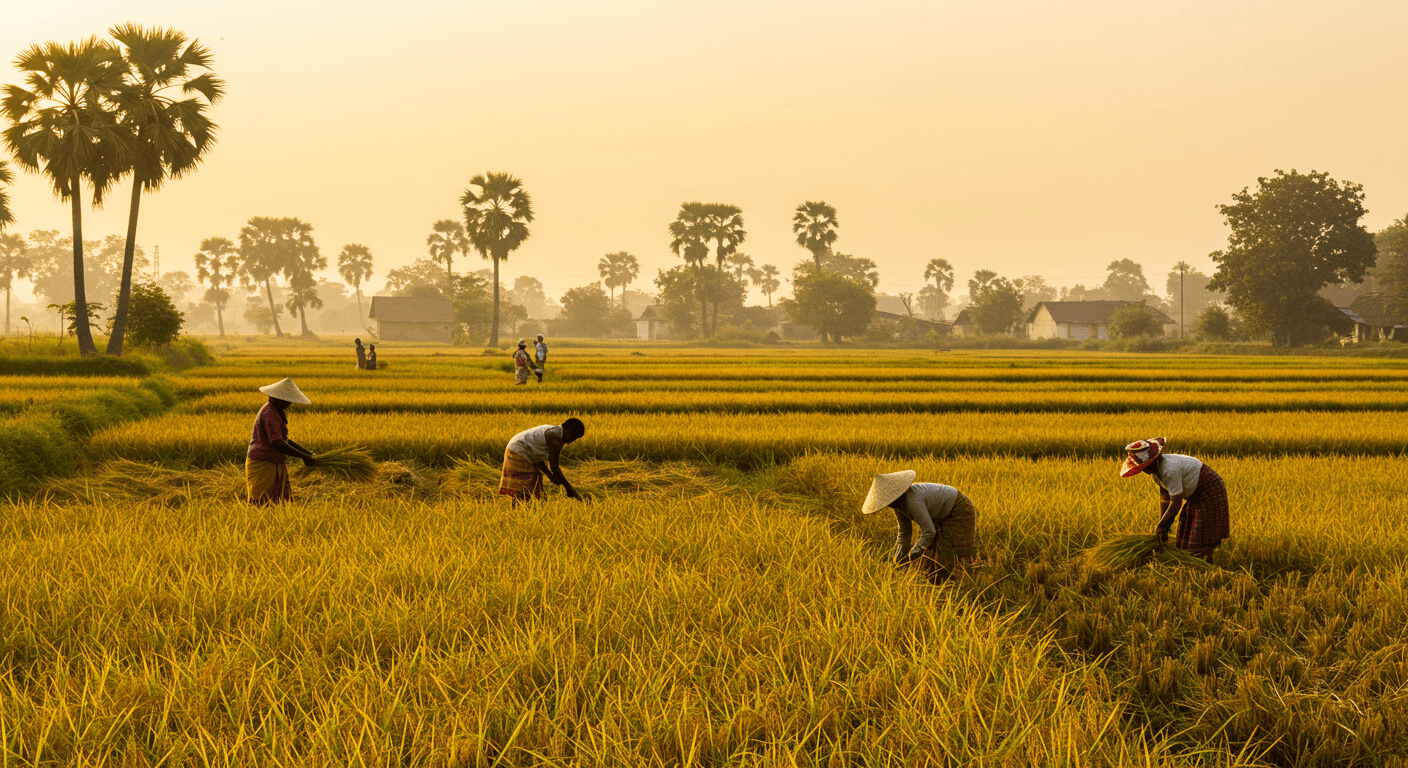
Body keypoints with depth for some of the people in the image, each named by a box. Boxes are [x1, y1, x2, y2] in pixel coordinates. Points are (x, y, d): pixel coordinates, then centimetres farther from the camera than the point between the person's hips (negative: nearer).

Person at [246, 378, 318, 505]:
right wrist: (303, 456, -22)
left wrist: (307, 452, 12)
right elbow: (277, 443, -27)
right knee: (263, 504, -12)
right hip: (263, 466, -10)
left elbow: (283, 439, 21)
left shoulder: (275, 411, 15)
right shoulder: (269, 414, -18)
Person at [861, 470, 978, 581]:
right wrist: (899, 560, -3)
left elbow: (929, 531, -37)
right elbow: (904, 531, 3)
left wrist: (910, 558, -31)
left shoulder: (912, 500, -36)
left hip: (959, 511, -9)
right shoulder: (897, 501, -8)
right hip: (943, 515, 9)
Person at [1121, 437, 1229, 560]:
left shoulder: (1170, 470, -33)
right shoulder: (1156, 468, -3)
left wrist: (1161, 526, -17)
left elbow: (1176, 502, -27)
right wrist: (1161, 526, 1)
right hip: (1196, 494, 10)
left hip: (1210, 491, -10)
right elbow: (1165, 498, 2)